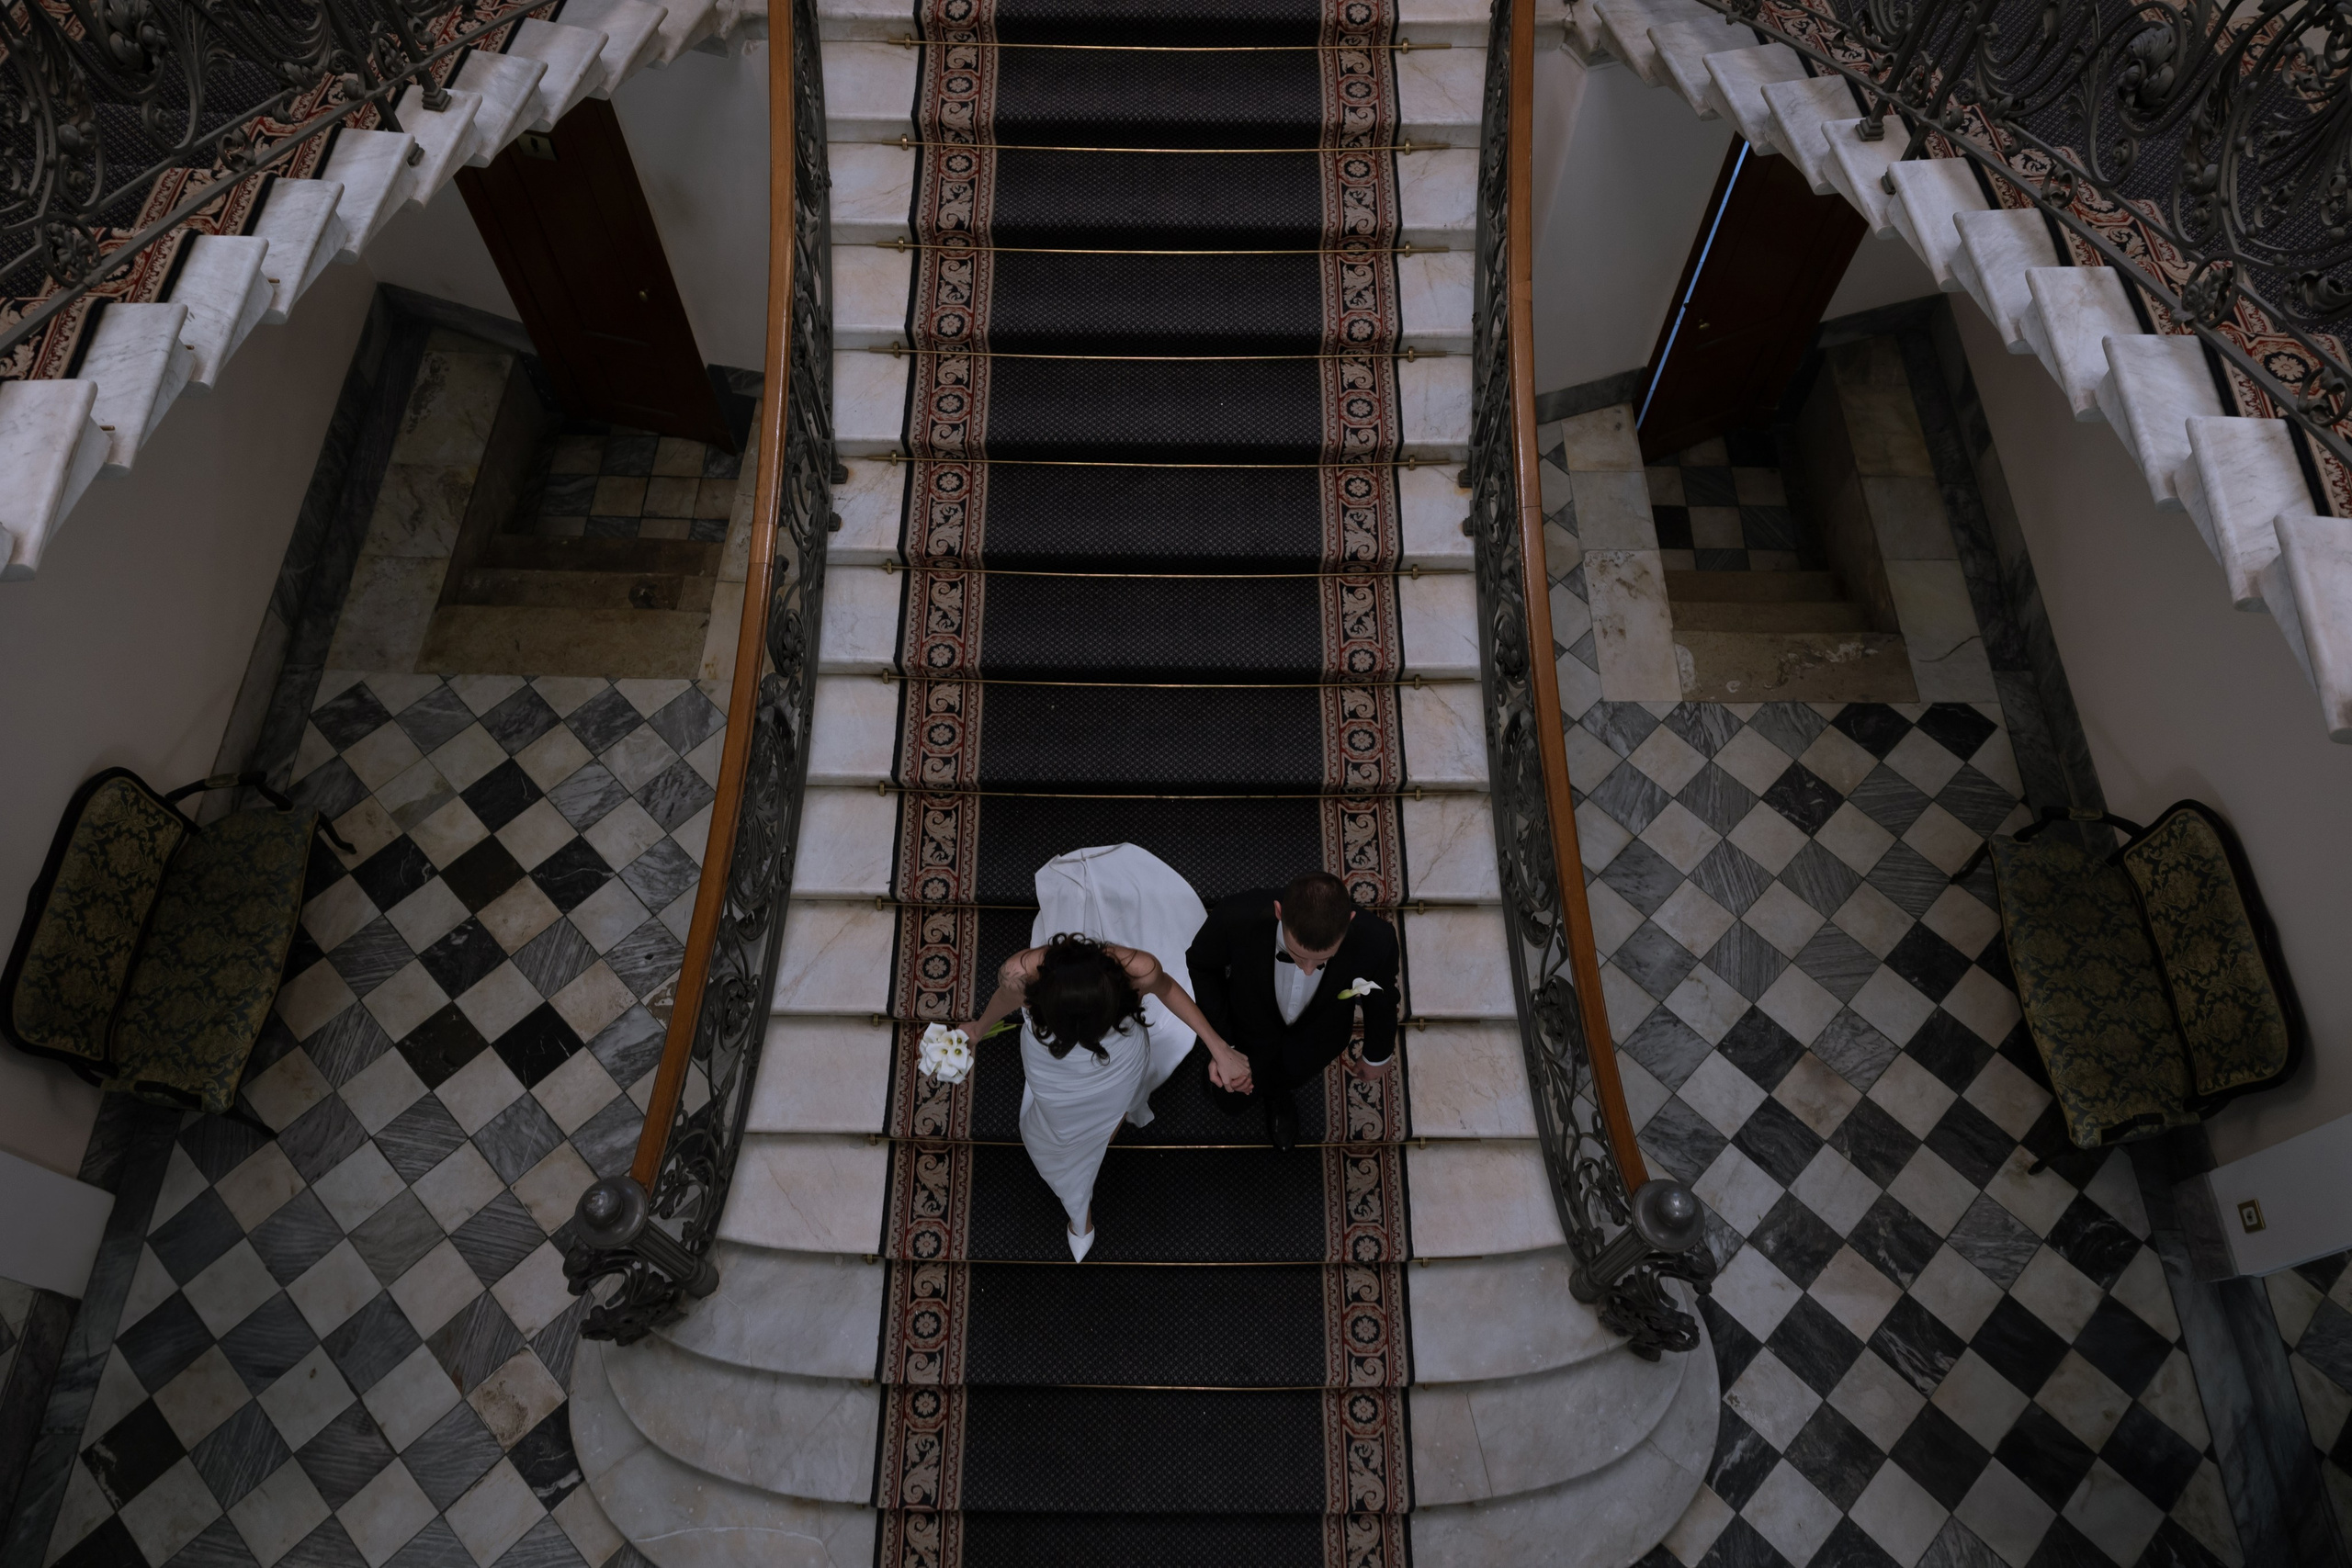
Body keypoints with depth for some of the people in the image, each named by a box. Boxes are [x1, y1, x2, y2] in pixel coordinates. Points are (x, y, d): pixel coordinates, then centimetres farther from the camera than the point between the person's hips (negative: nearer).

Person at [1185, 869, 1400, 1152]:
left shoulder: (1376, 940, -41)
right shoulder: (1236, 918, -43)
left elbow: (1381, 998, -15)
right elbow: (1199, 965, -18)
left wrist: (1378, 1055, 4)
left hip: (1314, 1044, 1)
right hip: (1249, 1031, -1)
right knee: (1230, 1101, 28)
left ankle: (1276, 1096, 69)